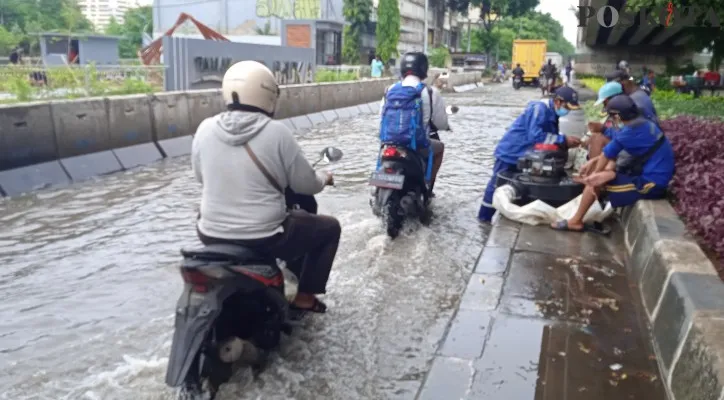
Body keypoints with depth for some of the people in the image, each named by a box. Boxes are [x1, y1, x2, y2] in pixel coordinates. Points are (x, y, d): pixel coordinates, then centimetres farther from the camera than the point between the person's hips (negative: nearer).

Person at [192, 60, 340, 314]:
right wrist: (324, 178, 17)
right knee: (330, 227, 17)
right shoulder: (277, 132, -15)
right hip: (263, 239, -5)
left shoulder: (205, 129, -3)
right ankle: (304, 295, 21)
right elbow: (305, 184, -6)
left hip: (211, 235, 5)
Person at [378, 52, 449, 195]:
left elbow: (382, 117, 12)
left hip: (389, 143, 4)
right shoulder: (430, 92, -9)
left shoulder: (390, 90, 3)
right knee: (440, 147, 29)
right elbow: (441, 123, -2)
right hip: (418, 145, -4)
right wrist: (445, 126, 23)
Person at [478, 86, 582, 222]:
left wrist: (567, 142, -11)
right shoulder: (539, 108, -23)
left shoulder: (551, 112, 6)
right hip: (511, 153, -9)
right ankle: (484, 217, 10)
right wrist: (564, 139, -30)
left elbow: (550, 137, 7)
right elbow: (535, 136, -33)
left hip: (525, 156, 9)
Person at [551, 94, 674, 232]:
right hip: (656, 176, 9)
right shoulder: (644, 124, 8)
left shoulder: (630, 131, -20)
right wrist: (593, 161, 12)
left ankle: (575, 222, 7)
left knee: (594, 180, -7)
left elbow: (607, 154, -8)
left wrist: (594, 174, 7)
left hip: (650, 182, -9)